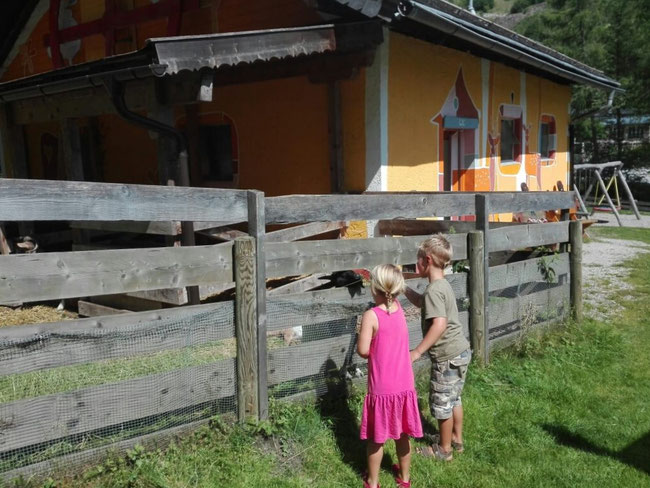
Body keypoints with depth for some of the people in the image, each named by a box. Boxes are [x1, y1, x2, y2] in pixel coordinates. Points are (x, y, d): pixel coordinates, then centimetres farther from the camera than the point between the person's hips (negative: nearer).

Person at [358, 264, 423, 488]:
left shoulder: (371, 316, -19)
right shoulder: (399, 309, -1)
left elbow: (363, 350, -18)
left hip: (382, 389, -5)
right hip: (404, 385, 5)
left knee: (376, 437, 12)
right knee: (403, 434, 20)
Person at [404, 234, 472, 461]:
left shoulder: (434, 290, -22)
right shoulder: (443, 285, 9)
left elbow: (439, 324, -33)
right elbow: (421, 302, 26)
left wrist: (417, 352, -31)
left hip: (447, 356, -9)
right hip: (460, 351, 9)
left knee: (442, 403, 7)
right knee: (454, 399, 23)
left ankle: (444, 450, 21)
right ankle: (456, 439, 38)